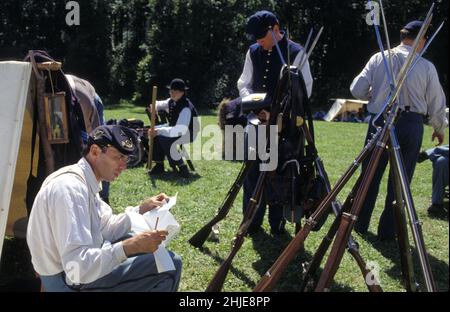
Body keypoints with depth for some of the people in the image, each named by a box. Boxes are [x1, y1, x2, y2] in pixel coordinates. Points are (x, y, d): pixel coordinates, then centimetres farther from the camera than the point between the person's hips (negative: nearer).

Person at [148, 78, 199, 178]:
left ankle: (181, 167, -19)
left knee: (164, 138, -28)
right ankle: (159, 165, 3)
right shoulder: (171, 102, -2)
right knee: (155, 133, -6)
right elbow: (160, 104, 17)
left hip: (188, 133, -9)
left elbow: (180, 130, -38)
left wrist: (159, 131, -38)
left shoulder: (186, 108, -29)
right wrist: (154, 107, -10)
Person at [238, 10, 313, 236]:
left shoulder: (295, 52, -5)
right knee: (252, 173, 4)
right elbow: (243, 83, 13)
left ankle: (277, 224, 16)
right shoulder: (253, 51, 9)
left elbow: (305, 89, -7)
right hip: (256, 121, 4)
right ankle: (251, 223, 17)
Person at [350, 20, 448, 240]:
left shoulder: (379, 59, 1)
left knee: (370, 175, 13)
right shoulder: (426, 67, -1)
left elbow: (357, 90, -1)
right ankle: (388, 231, 14)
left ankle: (360, 224, 24)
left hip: (380, 122, 1)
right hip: (412, 125, -1)